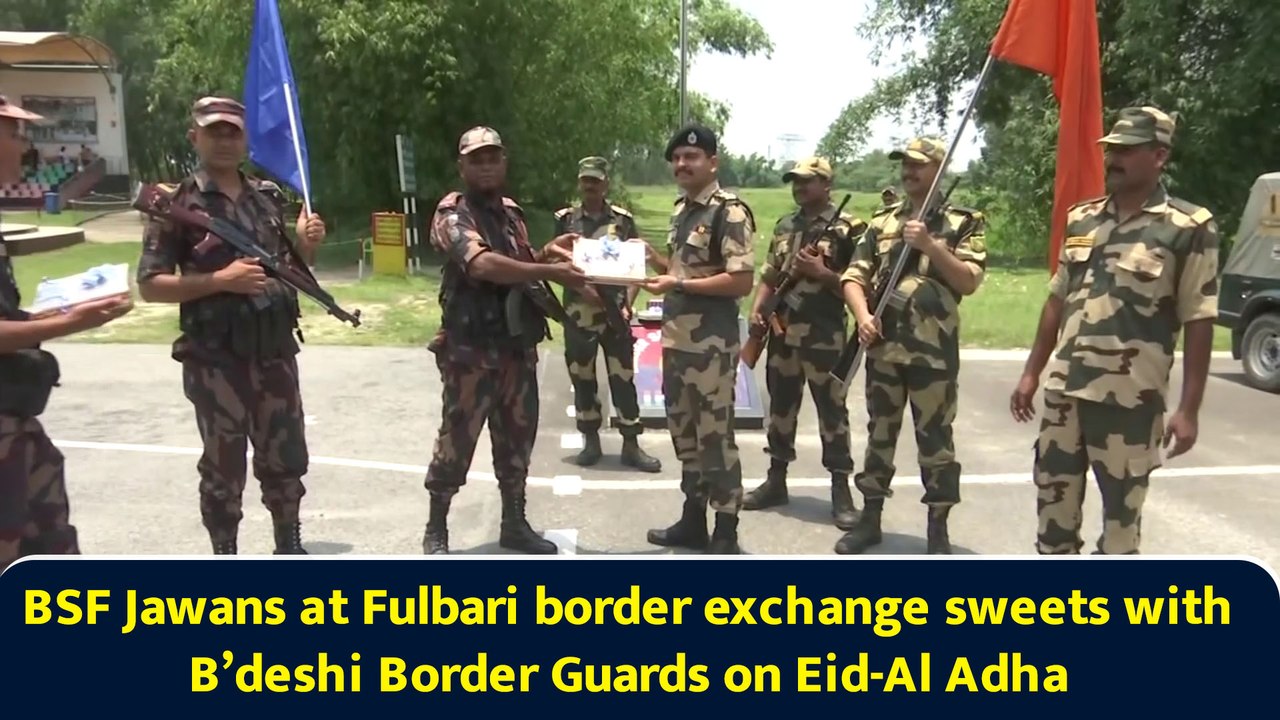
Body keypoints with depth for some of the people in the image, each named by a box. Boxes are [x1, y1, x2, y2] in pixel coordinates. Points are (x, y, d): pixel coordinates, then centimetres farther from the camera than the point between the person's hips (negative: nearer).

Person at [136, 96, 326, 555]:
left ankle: (289, 549, 29)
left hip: (276, 352, 5)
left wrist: (306, 245, -3)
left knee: (286, 458, 13)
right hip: (216, 360, -4)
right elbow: (150, 285, -10)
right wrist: (220, 280, -20)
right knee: (223, 468, 6)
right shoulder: (177, 204, -6)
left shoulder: (268, 197, 9)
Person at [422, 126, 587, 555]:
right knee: (457, 439, 0)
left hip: (518, 346, 7)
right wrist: (550, 272, -31)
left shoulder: (512, 212, 13)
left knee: (517, 436, 13)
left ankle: (514, 523, 26)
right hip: (471, 350, -7)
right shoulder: (452, 214, -12)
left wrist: (546, 251, 6)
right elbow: (485, 265, -29)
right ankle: (436, 530, 14)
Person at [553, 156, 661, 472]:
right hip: (579, 312, 1)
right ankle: (590, 441, 20)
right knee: (582, 379, 8)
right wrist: (580, 286, -13)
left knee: (623, 378, 2)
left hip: (615, 310, -1)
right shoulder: (565, 219, 3)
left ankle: (631, 445, 10)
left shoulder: (623, 220, 2)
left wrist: (628, 305, -9)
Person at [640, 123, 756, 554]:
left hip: (711, 344, -9)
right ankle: (693, 521, 28)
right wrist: (656, 260, 5)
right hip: (676, 339, 9)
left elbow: (741, 281, -19)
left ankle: (725, 535, 9)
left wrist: (678, 284, -19)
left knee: (715, 436, -1)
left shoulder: (730, 212, -13)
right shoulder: (681, 209, 14)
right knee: (684, 432, 15)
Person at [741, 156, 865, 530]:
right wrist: (757, 308, 1)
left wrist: (822, 274, -20)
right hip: (782, 332, 6)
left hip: (824, 335, -6)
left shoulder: (848, 228, -6)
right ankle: (776, 480, 24)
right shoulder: (784, 225, 13)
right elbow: (770, 275, 17)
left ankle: (841, 490, 8)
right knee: (780, 405, 13)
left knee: (831, 410, 0)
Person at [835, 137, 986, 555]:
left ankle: (937, 529, 15)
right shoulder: (882, 221, 11)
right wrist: (862, 315, -12)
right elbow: (854, 276, 6)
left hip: (934, 350, -4)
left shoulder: (963, 223, 0)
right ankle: (870, 519, 24)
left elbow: (969, 282, -10)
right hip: (883, 347, 4)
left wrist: (930, 245, -19)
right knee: (879, 433, 12)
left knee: (935, 438, 3)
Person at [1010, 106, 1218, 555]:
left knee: (1122, 510, 8)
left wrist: (1188, 409, -11)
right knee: (1054, 498, 13)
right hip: (1065, 388, 5)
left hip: (1131, 397, -5)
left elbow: (1198, 324, -8)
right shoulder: (1081, 219, 9)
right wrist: (1031, 374, 12)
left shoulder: (1189, 228, -7)